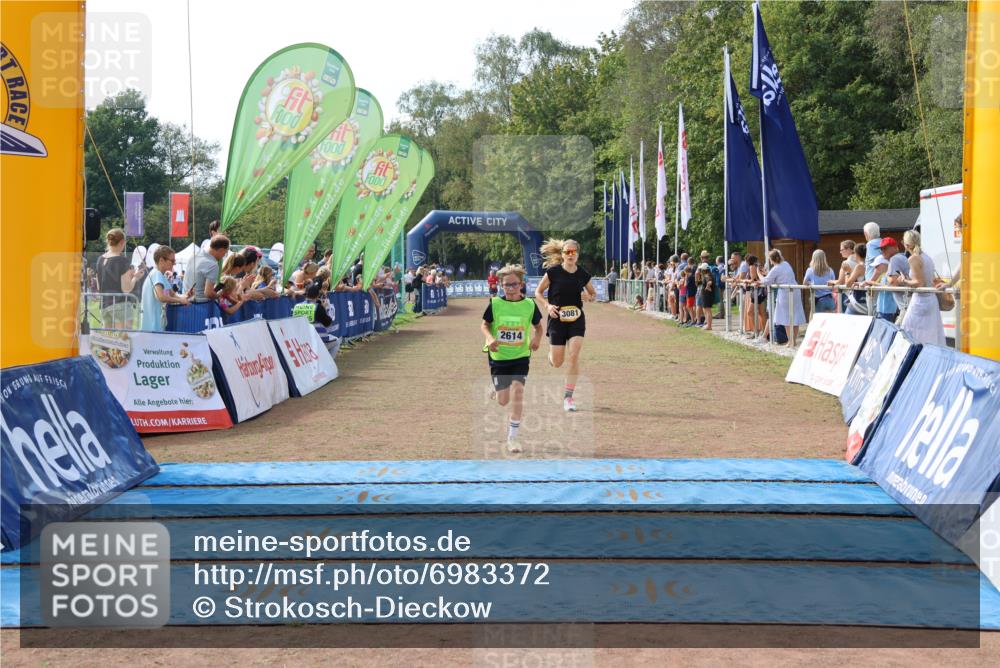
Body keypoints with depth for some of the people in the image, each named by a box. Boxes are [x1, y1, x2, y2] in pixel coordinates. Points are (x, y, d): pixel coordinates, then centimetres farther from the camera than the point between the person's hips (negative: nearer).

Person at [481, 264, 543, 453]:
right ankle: (497, 389, 44)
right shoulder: (494, 304, -8)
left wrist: (537, 338, -13)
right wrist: (490, 338, -19)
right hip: (498, 357, 0)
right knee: (503, 401, 3)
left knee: (517, 391, -16)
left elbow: (538, 326, 8)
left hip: (521, 356, 0)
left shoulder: (529, 305, -6)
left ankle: (512, 437, -4)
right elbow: (484, 324, 1)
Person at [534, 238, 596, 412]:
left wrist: (589, 297, -8)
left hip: (576, 319, 1)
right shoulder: (553, 271, -8)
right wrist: (547, 306, -15)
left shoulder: (583, 274, 0)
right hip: (557, 319, -1)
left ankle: (568, 396, -5)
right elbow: (538, 292, 1)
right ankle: (551, 354, 41)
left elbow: (593, 294, 15)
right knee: (557, 363, 1)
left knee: (574, 356, -14)